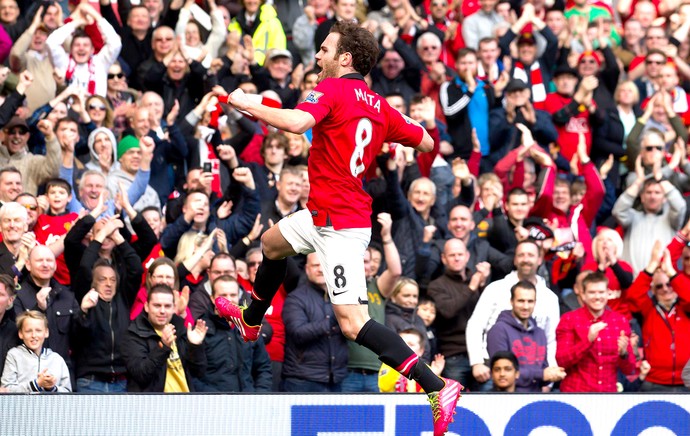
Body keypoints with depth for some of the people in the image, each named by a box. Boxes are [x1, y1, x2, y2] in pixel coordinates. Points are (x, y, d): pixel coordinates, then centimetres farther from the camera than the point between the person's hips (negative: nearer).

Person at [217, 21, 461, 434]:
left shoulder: (331, 90, -14)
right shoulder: (380, 106, 8)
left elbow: (296, 122, -32)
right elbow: (427, 143, 12)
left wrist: (248, 104, -18)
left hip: (340, 224, -10)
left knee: (353, 323, -16)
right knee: (271, 243, 32)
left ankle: (437, 387, -23)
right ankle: (250, 321, 57)